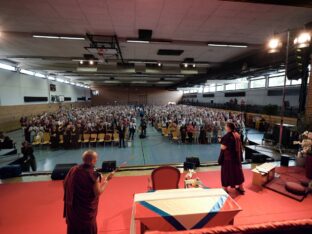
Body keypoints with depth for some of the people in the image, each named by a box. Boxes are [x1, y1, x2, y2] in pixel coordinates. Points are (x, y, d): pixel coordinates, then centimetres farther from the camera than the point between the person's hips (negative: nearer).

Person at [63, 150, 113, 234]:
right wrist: (106, 180, -12)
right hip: (86, 210, -6)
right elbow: (98, 192, -19)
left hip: (72, 208, 6)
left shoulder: (73, 170, -8)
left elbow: (65, 184, 6)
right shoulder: (93, 175, -26)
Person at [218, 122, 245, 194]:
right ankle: (241, 188, 33)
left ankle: (225, 189, 16)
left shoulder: (227, 136, -22)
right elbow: (239, 145, 10)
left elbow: (223, 147, -23)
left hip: (228, 157, -7)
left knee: (227, 172, 5)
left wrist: (222, 143, -5)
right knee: (237, 170, 19)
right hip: (236, 156, 7)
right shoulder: (237, 135, 2)